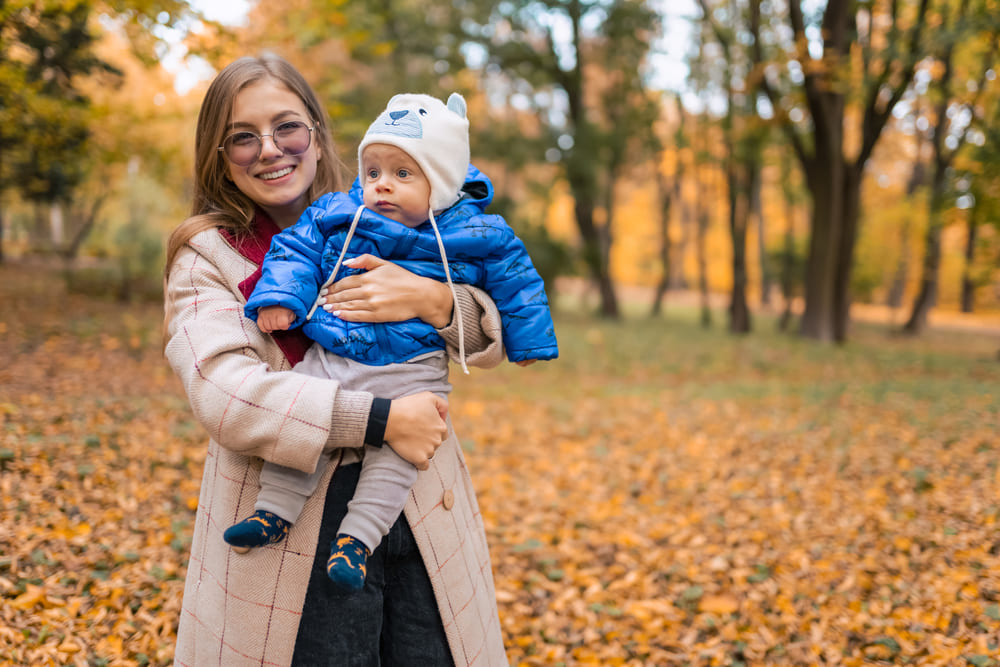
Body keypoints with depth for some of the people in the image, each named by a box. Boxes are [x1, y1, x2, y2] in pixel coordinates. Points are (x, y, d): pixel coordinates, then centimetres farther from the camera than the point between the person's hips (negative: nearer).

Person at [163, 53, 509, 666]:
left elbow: (496, 338, 6)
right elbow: (222, 391, -14)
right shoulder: (206, 256, 2)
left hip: (422, 517, 3)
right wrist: (379, 419, -21)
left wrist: (434, 301, -17)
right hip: (294, 531, -3)